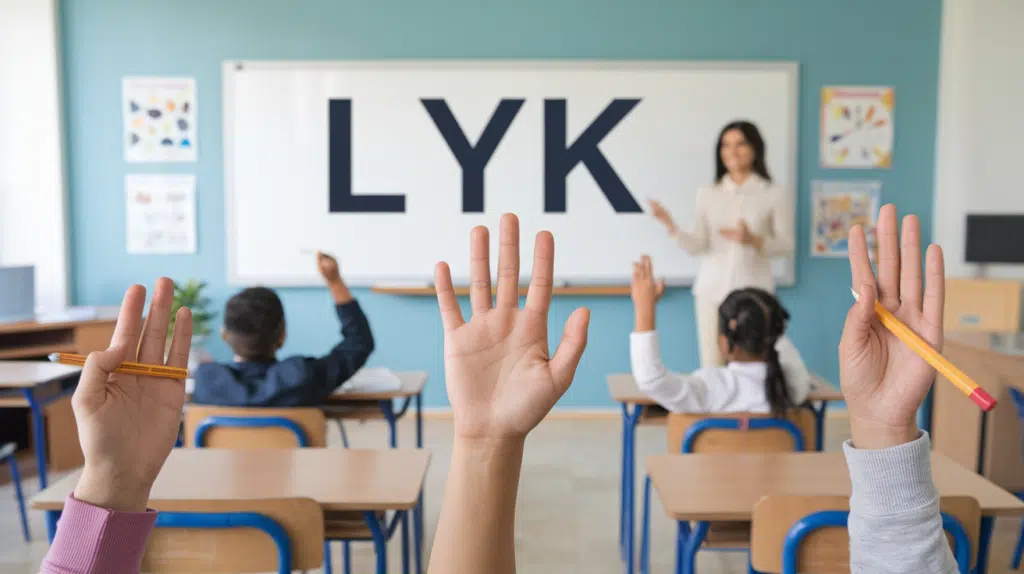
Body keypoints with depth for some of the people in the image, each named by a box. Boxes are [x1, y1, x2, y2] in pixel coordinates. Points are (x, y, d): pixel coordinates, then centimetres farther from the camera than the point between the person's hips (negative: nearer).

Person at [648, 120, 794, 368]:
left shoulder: (775, 195, 1)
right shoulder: (707, 194, 7)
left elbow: (787, 246, 0)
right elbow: (698, 246, 1)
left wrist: (753, 240, -18)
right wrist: (670, 225, -16)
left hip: (753, 292, -2)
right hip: (711, 289, 2)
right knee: (711, 366, 3)